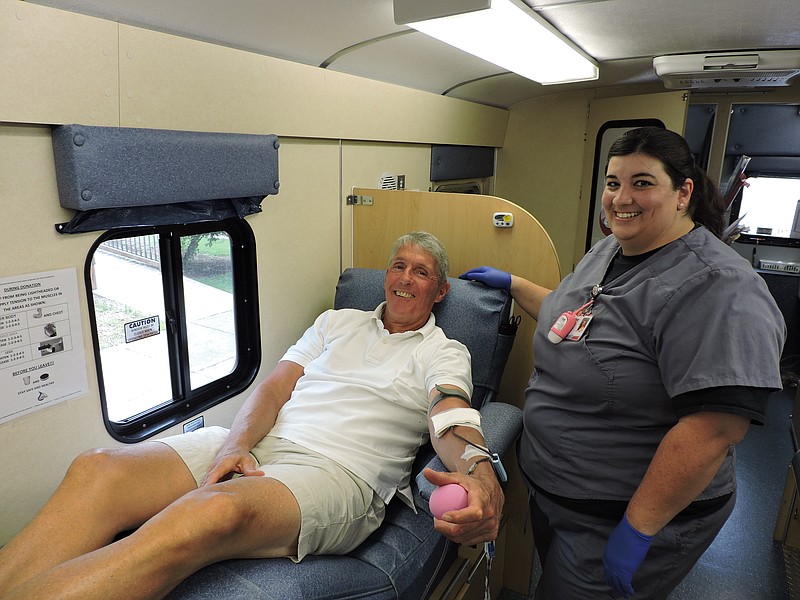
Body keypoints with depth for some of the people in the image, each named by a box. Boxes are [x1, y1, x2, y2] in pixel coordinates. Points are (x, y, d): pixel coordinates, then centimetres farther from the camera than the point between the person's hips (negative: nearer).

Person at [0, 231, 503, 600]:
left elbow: (451, 418, -9)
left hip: (339, 472, -4)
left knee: (215, 512, -37)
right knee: (98, 471, -20)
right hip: (258, 446, 5)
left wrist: (479, 473, -33)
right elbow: (276, 386, 12)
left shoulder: (443, 352, 12)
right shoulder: (338, 322, 23)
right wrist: (236, 445, -8)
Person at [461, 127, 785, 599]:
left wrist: (638, 529, -26)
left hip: (621, 518, -8)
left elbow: (715, 430, -30)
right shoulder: (607, 251, 2)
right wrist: (512, 284, 21)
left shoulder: (717, 288, -26)